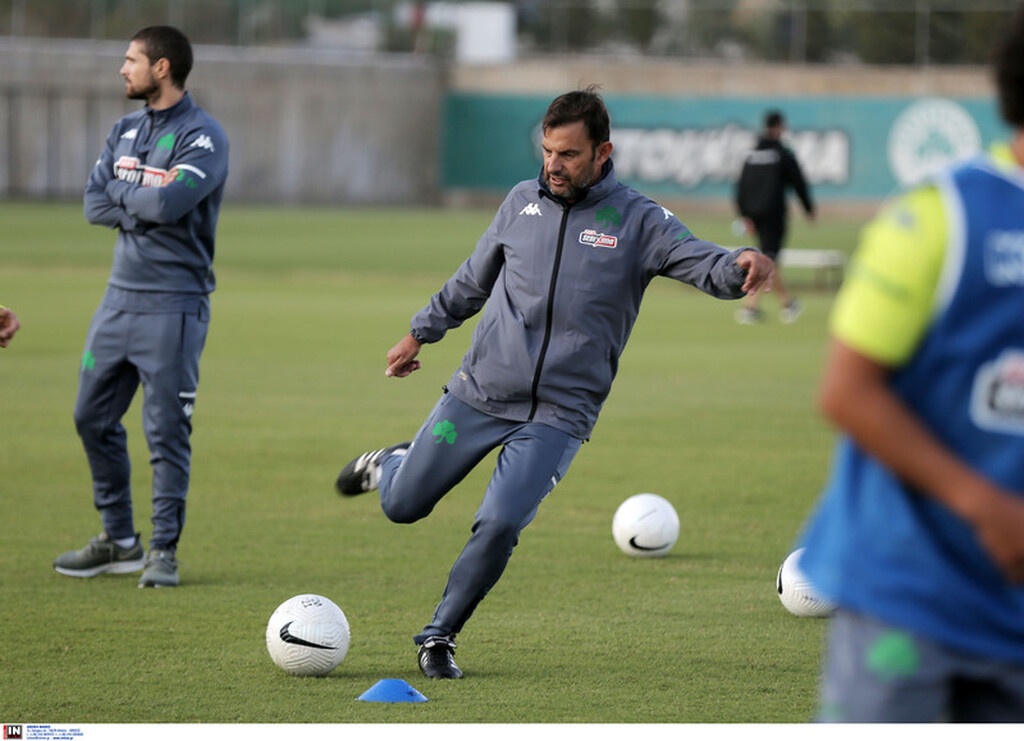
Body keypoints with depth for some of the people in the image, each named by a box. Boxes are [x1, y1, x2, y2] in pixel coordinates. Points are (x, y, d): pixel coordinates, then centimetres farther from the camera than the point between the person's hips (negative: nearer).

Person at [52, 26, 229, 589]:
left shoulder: (202, 136, -10)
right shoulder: (126, 130, 13)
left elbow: (169, 204, -25)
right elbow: (94, 204, 5)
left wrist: (123, 190, -6)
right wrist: (146, 201, -10)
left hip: (173, 305, -8)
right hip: (120, 296, 8)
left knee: (166, 432, -6)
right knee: (93, 417, 10)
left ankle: (164, 550, 2)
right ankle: (119, 541, 20)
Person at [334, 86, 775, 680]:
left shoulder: (638, 221, -6)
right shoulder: (523, 202, 4)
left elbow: (703, 262, -21)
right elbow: (474, 279, 19)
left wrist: (742, 265, -43)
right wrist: (423, 331, 28)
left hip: (559, 415, -3)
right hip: (479, 392, 3)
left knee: (500, 524, -19)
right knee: (402, 506, 8)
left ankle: (440, 636, 2)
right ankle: (390, 465, 46)